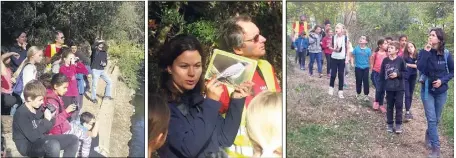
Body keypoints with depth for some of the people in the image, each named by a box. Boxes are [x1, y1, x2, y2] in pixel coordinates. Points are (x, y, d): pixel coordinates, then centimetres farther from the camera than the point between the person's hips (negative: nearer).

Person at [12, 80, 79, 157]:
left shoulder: (39, 108, 3)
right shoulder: (21, 114, -21)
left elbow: (45, 130, 11)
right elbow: (33, 136, -27)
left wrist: (51, 118, -8)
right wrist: (46, 120, -19)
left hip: (41, 140, 9)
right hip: (28, 145, -9)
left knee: (73, 139, 6)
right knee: (53, 144, -38)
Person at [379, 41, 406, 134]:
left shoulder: (400, 60, -7)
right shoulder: (385, 60, 0)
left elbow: (405, 72, -1)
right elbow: (382, 74, 4)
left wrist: (397, 74, -18)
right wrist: (382, 87, 2)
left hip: (399, 88, -2)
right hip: (389, 88, 2)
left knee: (399, 106, 3)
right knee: (389, 106, 10)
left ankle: (398, 125, 12)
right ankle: (390, 124, 19)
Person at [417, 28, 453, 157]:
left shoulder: (446, 54, -7)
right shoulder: (424, 52, -9)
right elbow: (420, 68, -24)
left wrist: (442, 80, -15)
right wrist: (426, 52, -28)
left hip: (441, 91, 1)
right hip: (427, 90, -1)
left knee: (436, 119, 15)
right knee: (431, 119, -6)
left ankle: (429, 136, 41)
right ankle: (436, 147, -1)